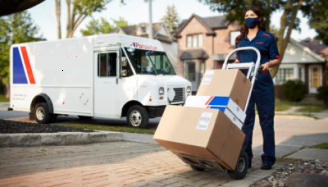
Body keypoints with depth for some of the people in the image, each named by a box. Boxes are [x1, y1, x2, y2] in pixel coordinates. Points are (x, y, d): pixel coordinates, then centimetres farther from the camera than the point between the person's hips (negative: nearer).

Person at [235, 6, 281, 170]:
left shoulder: (268, 37, 6)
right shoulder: (240, 40, 17)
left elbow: (276, 59, 4)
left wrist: (268, 64, -16)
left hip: (263, 83, -3)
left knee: (266, 119, 1)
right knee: (245, 119, 2)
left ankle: (268, 158, 9)